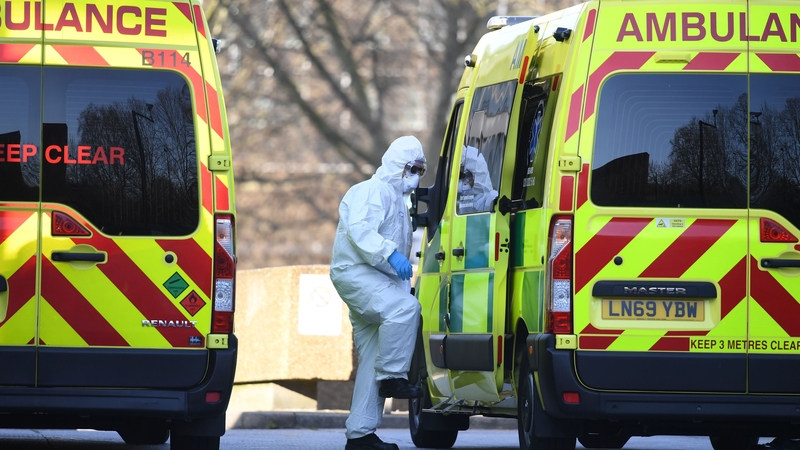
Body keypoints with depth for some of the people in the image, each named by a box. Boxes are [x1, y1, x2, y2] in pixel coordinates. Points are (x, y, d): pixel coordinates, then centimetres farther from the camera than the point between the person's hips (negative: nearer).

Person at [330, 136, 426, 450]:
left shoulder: (398, 200, 26)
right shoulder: (373, 192, -6)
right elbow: (359, 230, -23)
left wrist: (405, 283, 25)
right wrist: (391, 254, -35)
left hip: (378, 281, 10)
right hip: (355, 273, -10)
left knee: (372, 360, 5)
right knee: (404, 307, -34)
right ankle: (392, 377, -30)